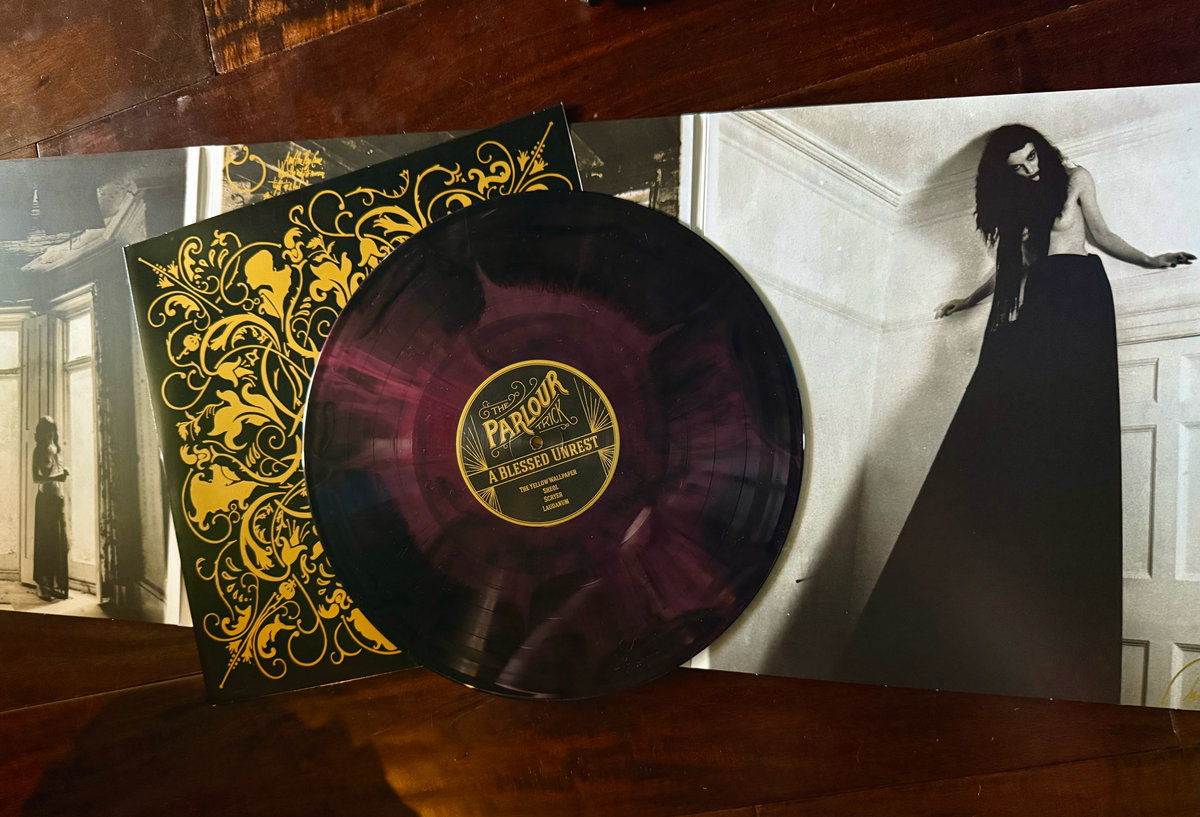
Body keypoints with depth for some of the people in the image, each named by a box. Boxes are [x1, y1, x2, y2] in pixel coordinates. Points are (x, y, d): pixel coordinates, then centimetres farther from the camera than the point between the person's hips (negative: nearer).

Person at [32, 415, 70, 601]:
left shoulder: (57, 450, 12)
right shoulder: (39, 451, -4)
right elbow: (36, 478, -11)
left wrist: (65, 473, 0)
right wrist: (55, 477, -26)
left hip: (60, 497, 5)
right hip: (45, 498, -5)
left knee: (60, 542, 4)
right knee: (45, 543, -5)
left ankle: (57, 585, 9)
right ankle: (43, 586, -1)